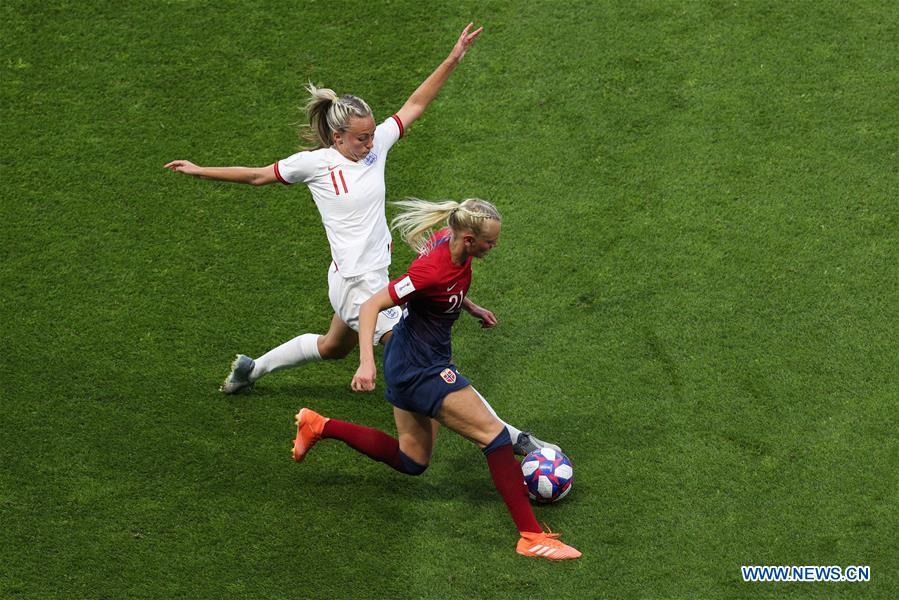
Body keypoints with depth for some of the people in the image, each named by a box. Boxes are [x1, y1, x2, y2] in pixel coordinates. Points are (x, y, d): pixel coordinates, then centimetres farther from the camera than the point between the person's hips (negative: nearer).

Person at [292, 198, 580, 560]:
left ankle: (319, 426, 26)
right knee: (494, 434, -13)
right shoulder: (433, 270, -29)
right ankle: (531, 536, -10)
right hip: (421, 366, -10)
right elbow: (371, 306, -26)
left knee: (411, 462, 22)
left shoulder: (450, 243, -5)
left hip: (409, 364, 10)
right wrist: (366, 362, -34)